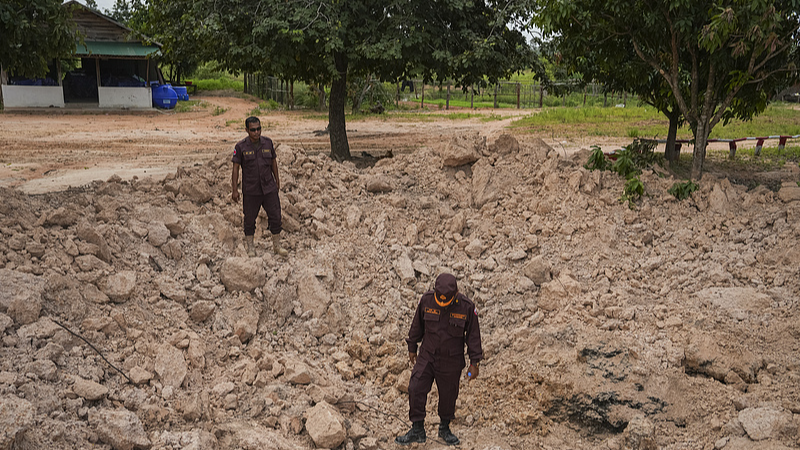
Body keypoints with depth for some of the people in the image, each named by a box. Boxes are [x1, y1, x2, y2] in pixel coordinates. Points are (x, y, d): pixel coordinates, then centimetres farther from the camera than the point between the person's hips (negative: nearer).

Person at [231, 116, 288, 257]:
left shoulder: (268, 143, 2)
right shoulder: (241, 146, -7)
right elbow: (235, 168, -3)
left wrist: (277, 180, 19)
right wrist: (234, 190, -5)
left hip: (269, 188, 2)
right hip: (250, 190, -2)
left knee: (275, 216, 4)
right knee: (250, 219, 7)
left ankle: (277, 245, 18)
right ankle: (250, 247, 23)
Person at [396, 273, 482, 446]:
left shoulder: (467, 307, -17)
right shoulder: (426, 300, -13)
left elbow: (473, 335, -6)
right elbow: (417, 325, 3)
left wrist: (474, 362, -4)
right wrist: (412, 348, 11)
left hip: (451, 361, -1)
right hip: (427, 356, 1)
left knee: (448, 394, 12)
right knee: (415, 389, -6)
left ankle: (445, 428, 35)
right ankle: (417, 430, 9)